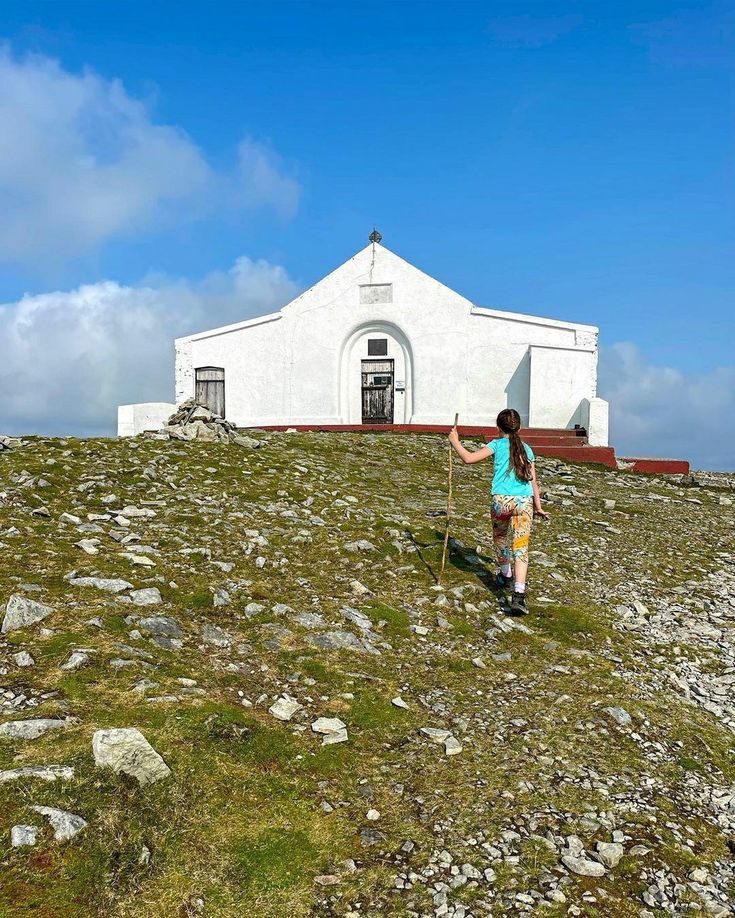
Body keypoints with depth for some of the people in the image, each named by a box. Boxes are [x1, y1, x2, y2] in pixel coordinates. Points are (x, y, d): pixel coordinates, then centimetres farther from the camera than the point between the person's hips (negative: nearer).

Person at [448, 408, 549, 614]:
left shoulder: (497, 445, 5)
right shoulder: (526, 449, 15)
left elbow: (469, 458, -7)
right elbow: (533, 480, 15)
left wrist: (455, 442, 8)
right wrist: (538, 507, 23)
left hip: (501, 499, -1)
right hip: (524, 501, 1)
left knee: (500, 539, 26)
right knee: (520, 548, -2)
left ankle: (505, 576, 47)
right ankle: (518, 595, -17)